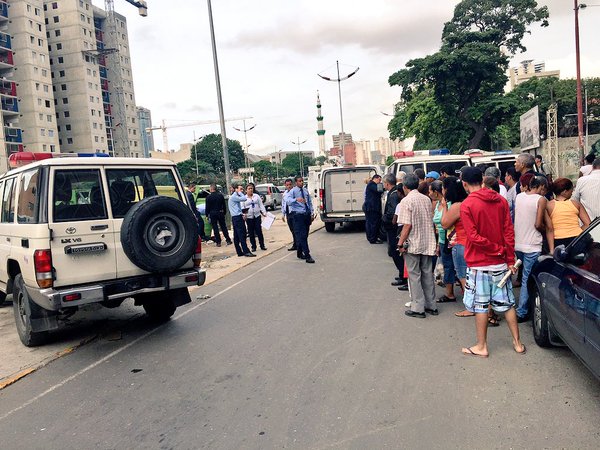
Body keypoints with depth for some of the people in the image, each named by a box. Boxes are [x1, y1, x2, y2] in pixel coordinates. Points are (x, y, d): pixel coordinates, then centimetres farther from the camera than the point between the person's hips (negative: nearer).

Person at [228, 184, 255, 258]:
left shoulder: (236, 197, 20)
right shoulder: (233, 197, -11)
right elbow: (244, 199, -21)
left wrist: (242, 214, 6)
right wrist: (240, 193, -5)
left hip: (236, 218, 10)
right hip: (237, 218, -10)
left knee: (236, 236, 10)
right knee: (242, 235, -11)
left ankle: (239, 252, 13)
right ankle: (246, 251, -12)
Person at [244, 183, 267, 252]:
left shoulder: (257, 196, 8)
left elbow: (261, 205, 7)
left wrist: (264, 212, -2)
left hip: (257, 216, 1)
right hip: (249, 217, -1)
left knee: (259, 231, -1)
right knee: (251, 233, 4)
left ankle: (262, 245, 8)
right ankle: (253, 247, 12)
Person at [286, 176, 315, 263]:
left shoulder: (306, 191, 12)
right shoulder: (293, 191, -6)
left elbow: (310, 203, 19)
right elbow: (288, 201, -23)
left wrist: (311, 213, 12)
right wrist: (296, 199, -41)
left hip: (307, 214, 6)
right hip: (298, 215, -6)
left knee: (305, 235, 12)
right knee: (302, 235, -10)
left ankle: (300, 252, 28)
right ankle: (307, 256, -11)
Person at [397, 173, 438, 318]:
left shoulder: (406, 201, -13)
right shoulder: (426, 199, 6)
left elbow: (407, 225, -18)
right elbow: (431, 221, 11)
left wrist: (400, 243, -11)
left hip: (413, 244, -6)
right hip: (428, 243, 6)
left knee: (414, 276, 2)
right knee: (428, 274, 14)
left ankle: (418, 308, 5)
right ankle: (431, 306, 21)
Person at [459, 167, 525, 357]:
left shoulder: (466, 205, -13)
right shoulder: (500, 201, 2)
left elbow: (474, 237, -18)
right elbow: (509, 232, 1)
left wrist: (498, 249, -9)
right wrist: (510, 259, 3)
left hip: (479, 264, -5)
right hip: (500, 263, 5)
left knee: (480, 306, 5)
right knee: (507, 304, 15)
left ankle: (481, 347, 16)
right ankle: (518, 343, 24)